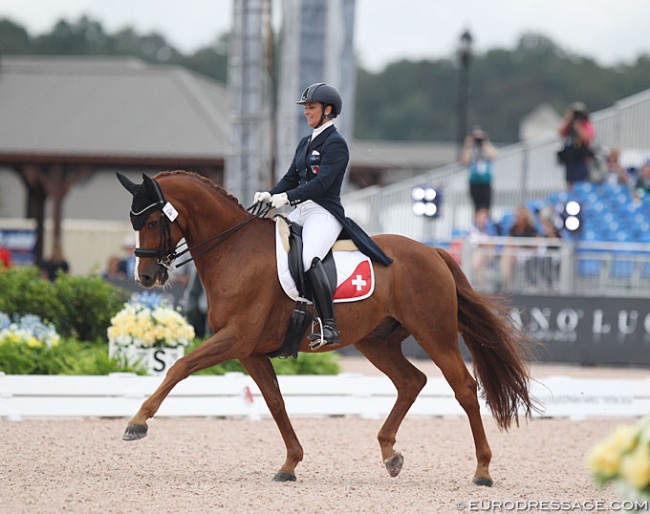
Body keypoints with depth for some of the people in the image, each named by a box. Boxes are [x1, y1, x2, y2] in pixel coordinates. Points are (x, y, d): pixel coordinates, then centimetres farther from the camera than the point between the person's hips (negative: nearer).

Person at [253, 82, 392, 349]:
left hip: (324, 212, -10)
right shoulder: (305, 143, 19)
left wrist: (287, 197, -27)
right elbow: (291, 178, 17)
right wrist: (270, 195, -3)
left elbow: (322, 183, -18)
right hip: (301, 211, 10)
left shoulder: (336, 143, -8)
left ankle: (329, 327, -37)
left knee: (309, 257, -34)